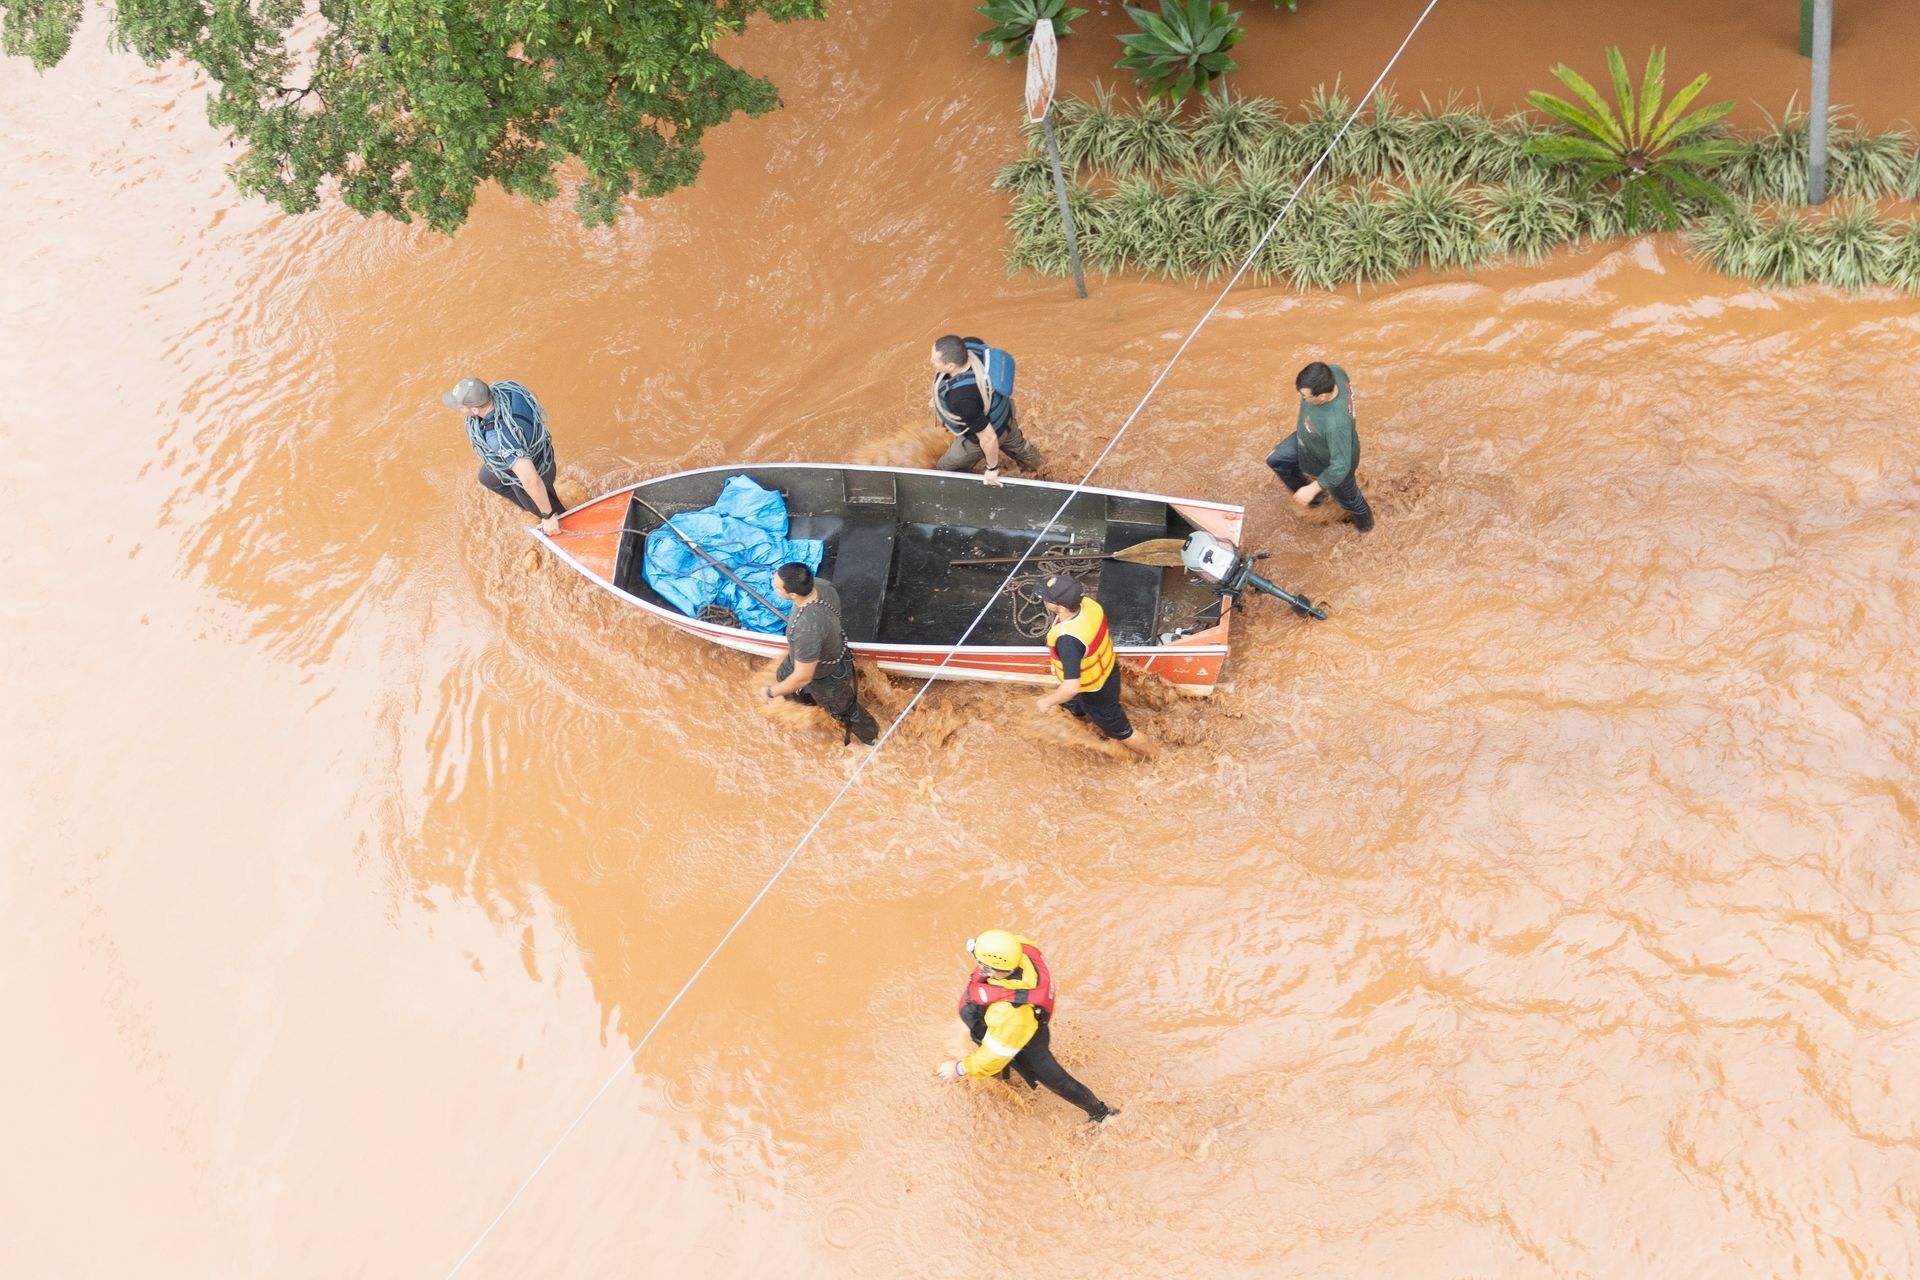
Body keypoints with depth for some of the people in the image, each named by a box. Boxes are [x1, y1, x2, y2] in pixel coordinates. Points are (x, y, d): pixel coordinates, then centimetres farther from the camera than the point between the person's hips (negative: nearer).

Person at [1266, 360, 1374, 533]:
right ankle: (1316, 497, 47)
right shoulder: (1333, 371, -31)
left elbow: (1340, 466, -38)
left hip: (1332, 462, -7)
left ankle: (1364, 522, 61)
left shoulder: (1336, 424, -50)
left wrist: (1312, 489, -25)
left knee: (1345, 496, 25)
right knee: (1276, 459, 24)